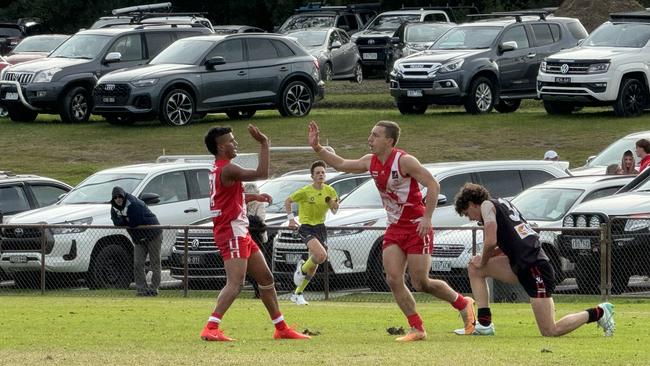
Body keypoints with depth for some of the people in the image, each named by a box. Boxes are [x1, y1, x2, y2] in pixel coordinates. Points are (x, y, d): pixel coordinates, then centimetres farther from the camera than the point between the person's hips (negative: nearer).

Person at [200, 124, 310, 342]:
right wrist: (264, 143, -20)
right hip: (231, 233, -11)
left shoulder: (218, 170, 17)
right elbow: (262, 173, -25)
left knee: (265, 278, 17)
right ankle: (211, 328, -30)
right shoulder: (227, 169, -17)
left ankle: (281, 328, 24)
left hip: (241, 234, 11)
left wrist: (253, 197, 19)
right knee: (235, 283, -21)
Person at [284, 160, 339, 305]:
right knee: (321, 255, -29)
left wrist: (334, 204, -11)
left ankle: (298, 294, 24)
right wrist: (290, 218, -6)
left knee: (313, 265, 8)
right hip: (306, 227, -5)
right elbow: (288, 201, 2)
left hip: (320, 228, 5)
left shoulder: (329, 191, 1)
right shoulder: (305, 191, -11)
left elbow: (334, 211, 12)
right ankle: (302, 268, 2)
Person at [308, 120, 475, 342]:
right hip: (394, 229, 7)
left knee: (421, 284, -6)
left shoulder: (404, 161, -18)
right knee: (393, 280, -7)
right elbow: (341, 165, 18)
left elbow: (433, 185, -21)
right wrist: (317, 148, 8)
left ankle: (463, 303, 18)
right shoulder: (371, 162, 5)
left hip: (416, 228, -7)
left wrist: (426, 218, -27)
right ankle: (416, 329, 1)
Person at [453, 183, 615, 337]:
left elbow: (491, 242, -15)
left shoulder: (486, 205, -2)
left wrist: (483, 262, 4)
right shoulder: (502, 204, 24)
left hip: (534, 268, -10)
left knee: (550, 332, -8)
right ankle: (484, 324, 12)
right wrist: (483, 258, 16)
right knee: (474, 267, 14)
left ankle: (599, 312, 4)